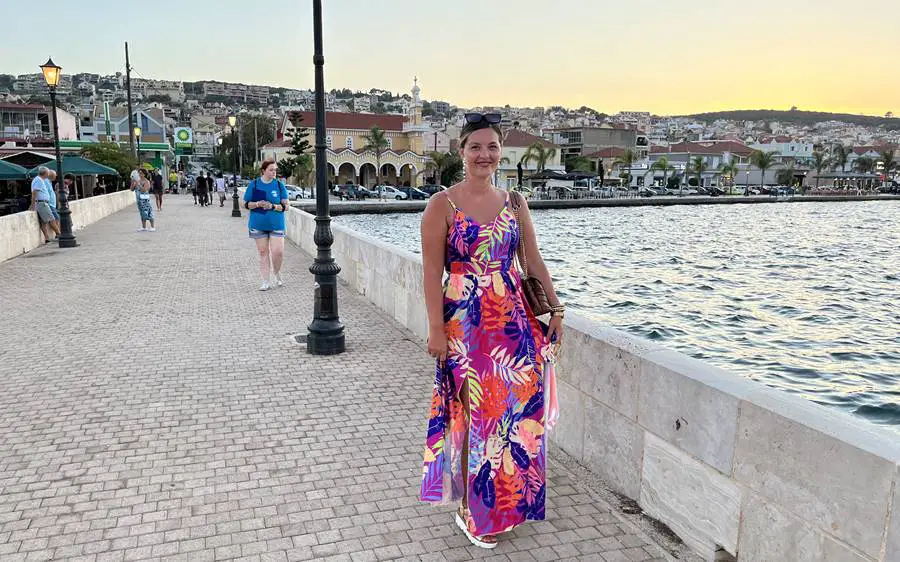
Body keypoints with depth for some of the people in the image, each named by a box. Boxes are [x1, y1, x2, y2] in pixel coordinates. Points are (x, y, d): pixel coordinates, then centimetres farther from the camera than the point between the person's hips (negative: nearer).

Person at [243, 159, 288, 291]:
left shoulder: (279, 185, 1)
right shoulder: (254, 184, 1)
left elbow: (286, 206, 0)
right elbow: (245, 204, 3)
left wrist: (273, 206, -17)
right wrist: (258, 204, -15)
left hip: (276, 225, -1)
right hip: (258, 225, 1)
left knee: (278, 252, -11)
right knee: (263, 253, 6)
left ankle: (276, 273, 19)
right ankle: (265, 282, 14)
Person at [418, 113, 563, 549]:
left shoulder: (514, 203, 8)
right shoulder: (442, 204, -5)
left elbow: (534, 262, 11)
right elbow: (432, 271, -8)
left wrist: (555, 309, 7)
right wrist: (436, 329, -11)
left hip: (515, 317, 4)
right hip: (465, 323, -4)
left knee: (516, 409, 9)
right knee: (475, 413, 4)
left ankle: (509, 500, 33)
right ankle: (472, 512, 25)